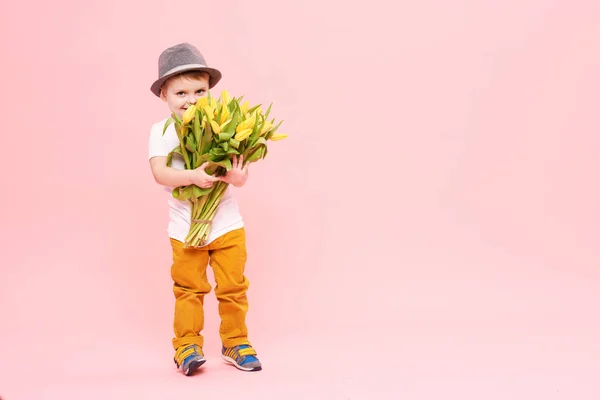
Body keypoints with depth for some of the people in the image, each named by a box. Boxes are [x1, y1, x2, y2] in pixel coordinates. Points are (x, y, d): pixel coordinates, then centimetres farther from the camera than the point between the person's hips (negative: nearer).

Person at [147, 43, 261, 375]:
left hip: (226, 223, 1)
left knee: (233, 286, 7)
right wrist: (192, 176, -32)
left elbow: (239, 173, -3)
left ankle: (235, 342, 22)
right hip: (185, 228, -1)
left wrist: (237, 176, -27)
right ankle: (188, 345, 16)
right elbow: (160, 173, -17)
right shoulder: (161, 131, -5)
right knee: (188, 289, 5)